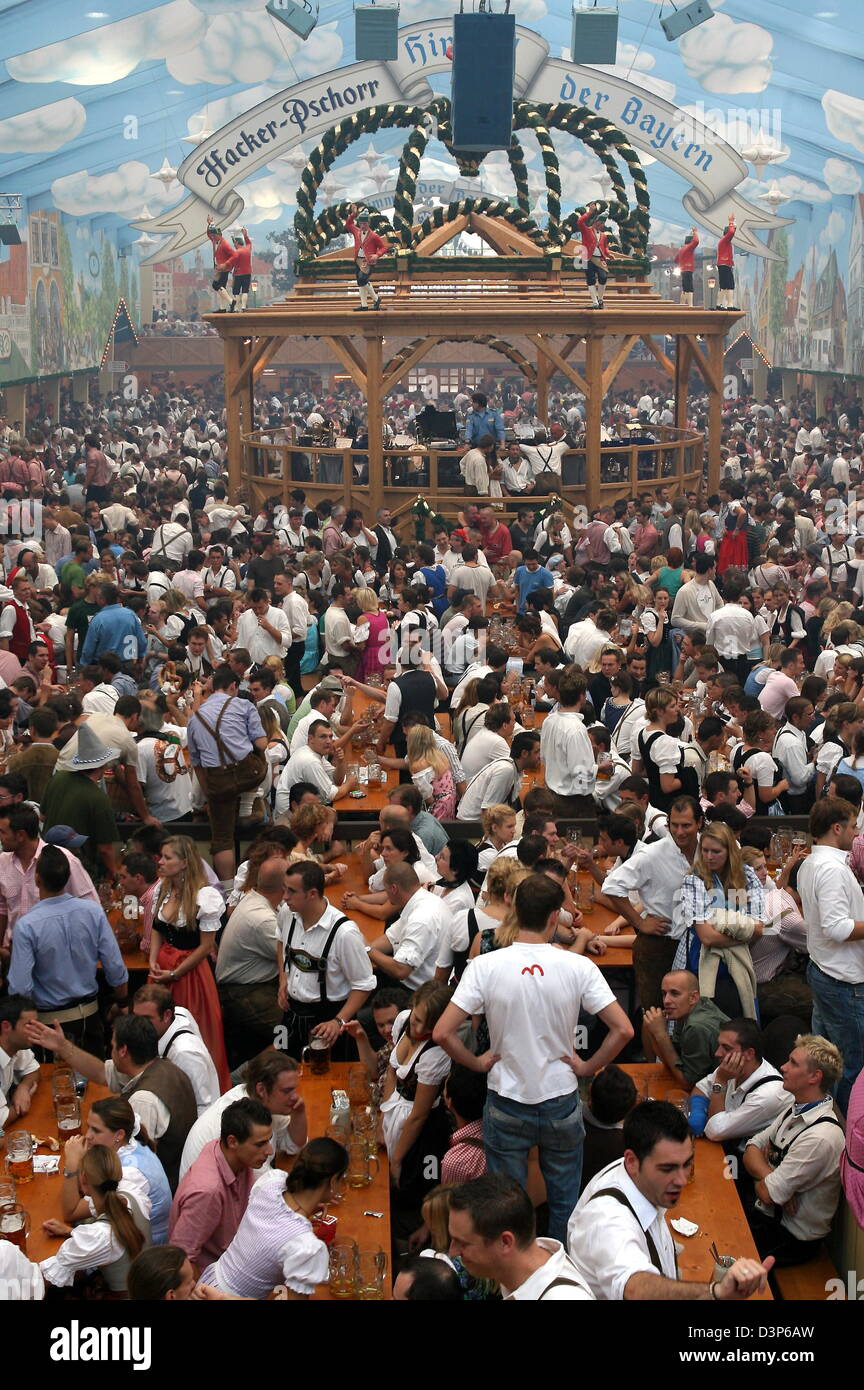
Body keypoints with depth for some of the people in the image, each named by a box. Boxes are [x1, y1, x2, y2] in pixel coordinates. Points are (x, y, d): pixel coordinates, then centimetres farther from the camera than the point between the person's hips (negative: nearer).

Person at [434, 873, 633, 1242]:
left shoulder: (485, 967, -15)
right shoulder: (578, 967, -13)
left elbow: (442, 1033, -18)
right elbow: (623, 1029, -15)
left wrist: (478, 1063, -2)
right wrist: (588, 1067, -2)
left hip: (506, 1106, 0)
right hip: (562, 1105, 1)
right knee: (565, 1203, 19)